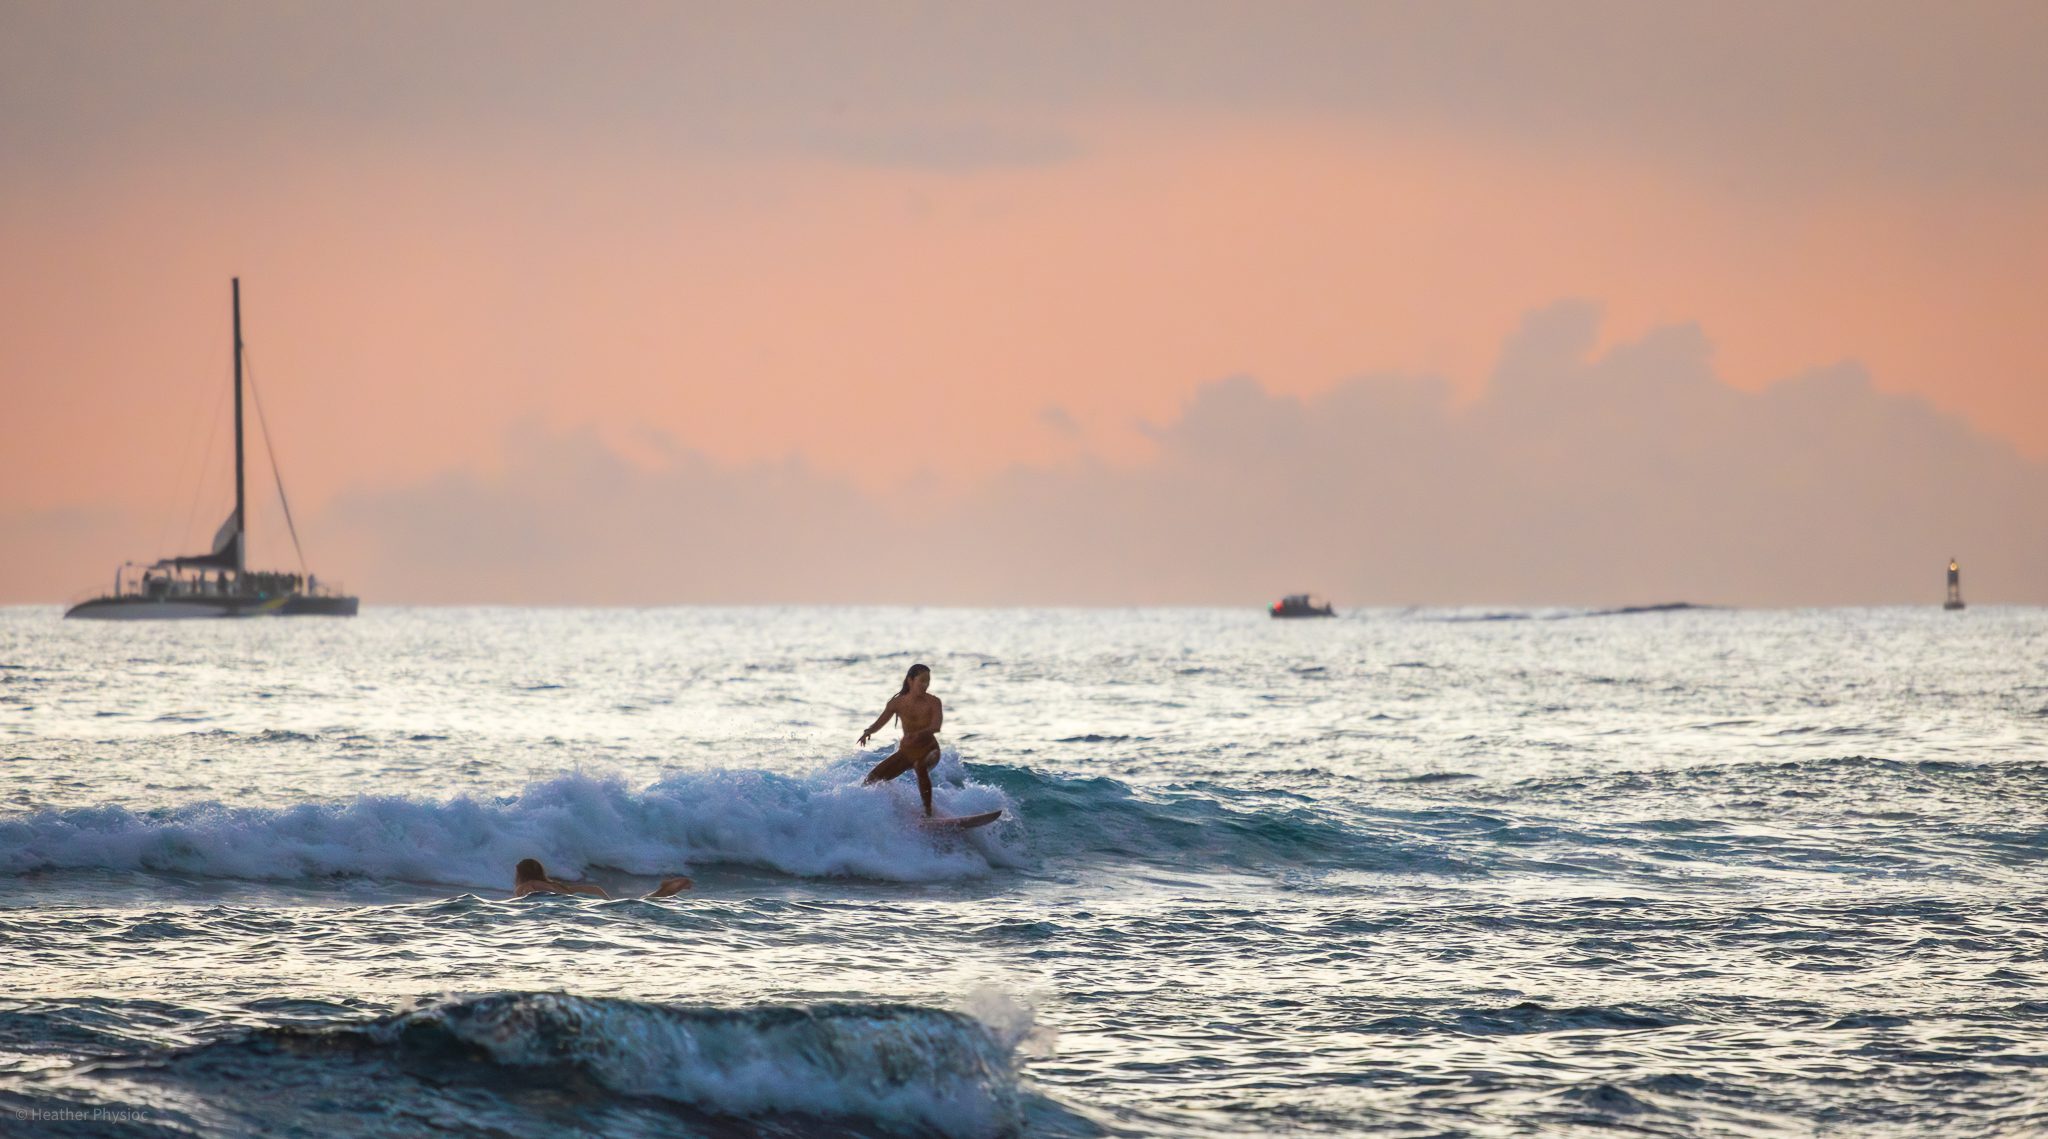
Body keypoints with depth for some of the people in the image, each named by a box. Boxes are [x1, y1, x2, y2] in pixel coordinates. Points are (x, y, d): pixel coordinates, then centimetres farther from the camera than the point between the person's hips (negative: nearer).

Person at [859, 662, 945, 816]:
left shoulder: (933, 702, -15)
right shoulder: (897, 703, -7)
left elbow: (936, 727, -29)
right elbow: (879, 723, -1)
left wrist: (920, 734, -50)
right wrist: (868, 731, -24)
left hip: (928, 750, -4)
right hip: (906, 751, 4)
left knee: (920, 766, -39)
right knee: (873, 778, 0)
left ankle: (928, 812, -33)